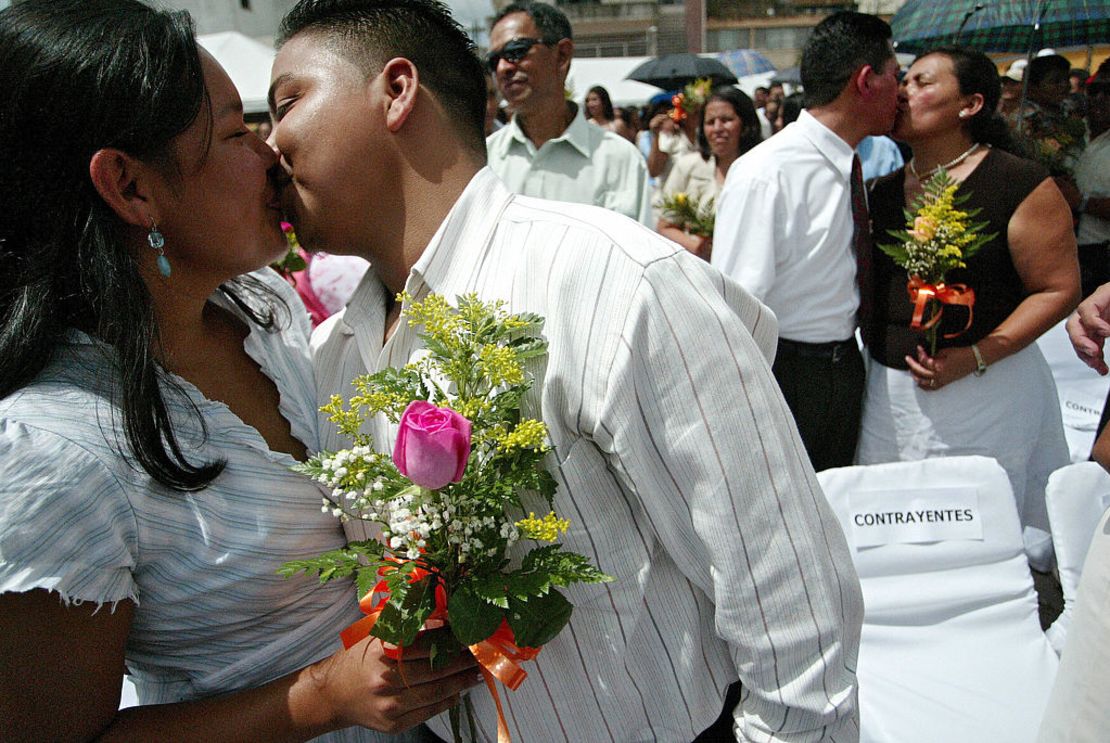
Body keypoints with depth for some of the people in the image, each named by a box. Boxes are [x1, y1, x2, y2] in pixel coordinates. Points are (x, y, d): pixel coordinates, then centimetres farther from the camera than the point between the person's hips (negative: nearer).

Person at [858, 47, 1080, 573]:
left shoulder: (1019, 184, -9)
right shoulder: (884, 190, 9)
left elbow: (1059, 289, -9)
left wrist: (974, 358, -18)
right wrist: (871, 338, -1)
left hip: (984, 392, -5)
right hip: (888, 390, 6)